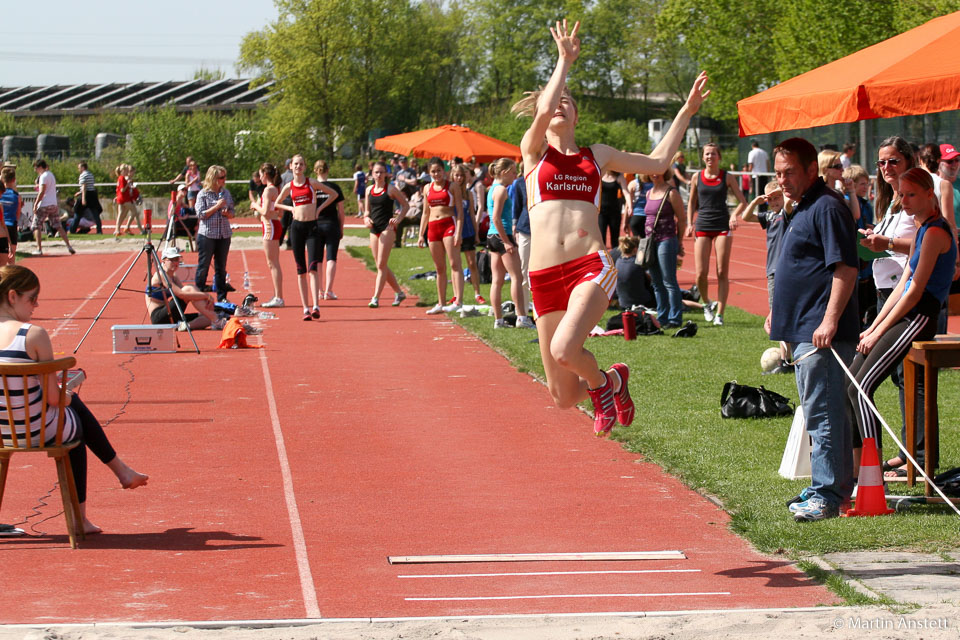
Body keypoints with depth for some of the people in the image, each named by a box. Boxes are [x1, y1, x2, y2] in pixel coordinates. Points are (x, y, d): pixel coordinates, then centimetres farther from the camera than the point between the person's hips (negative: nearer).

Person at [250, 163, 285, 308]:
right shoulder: (276, 189, 14)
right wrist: (258, 207, 16)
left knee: (273, 263, -7)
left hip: (270, 226, -10)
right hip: (275, 224, 10)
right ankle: (277, 296, 18)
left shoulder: (268, 189, -14)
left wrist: (256, 206, -3)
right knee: (273, 263, 14)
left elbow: (265, 212, -21)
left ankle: (278, 298, -7)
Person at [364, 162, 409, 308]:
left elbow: (405, 205, 3)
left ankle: (376, 298, -12)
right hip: (374, 229, 6)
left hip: (387, 228, -6)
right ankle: (399, 293, 24)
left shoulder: (391, 189, -3)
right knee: (380, 265, 9)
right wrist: (366, 218, -2)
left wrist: (398, 219, -11)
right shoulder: (369, 189, 11)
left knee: (381, 264, -11)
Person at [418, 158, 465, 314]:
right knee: (439, 268, 9)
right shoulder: (427, 188, 14)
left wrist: (458, 232, -15)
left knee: (454, 263, -14)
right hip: (432, 227, 5)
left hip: (449, 224, -5)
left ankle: (458, 300, -22)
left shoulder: (452, 186, 0)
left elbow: (460, 210, -5)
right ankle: (440, 303, 13)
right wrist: (421, 235, 14)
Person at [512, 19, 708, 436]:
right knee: (562, 398, -1)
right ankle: (610, 380, 35)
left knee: (564, 349, -30)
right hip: (545, 276, 0)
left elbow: (657, 163, 25)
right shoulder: (533, 151, 12)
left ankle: (601, 381, 5)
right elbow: (542, 111, -8)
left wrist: (686, 111, 24)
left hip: (591, 266, 0)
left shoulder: (596, 156, 19)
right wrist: (565, 61, 0)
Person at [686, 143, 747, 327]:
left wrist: (734, 215, -13)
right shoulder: (697, 177, 7)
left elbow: (742, 202, 5)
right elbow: (692, 203, 18)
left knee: (722, 272, -3)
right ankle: (707, 303, 21)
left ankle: (719, 313, 2)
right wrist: (689, 224, 5)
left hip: (723, 226, -1)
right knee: (701, 273, -6)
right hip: (703, 227, 1)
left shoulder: (727, 177, 2)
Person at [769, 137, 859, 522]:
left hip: (821, 334, -11)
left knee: (823, 414, -10)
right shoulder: (803, 209, 19)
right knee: (823, 412, 16)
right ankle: (835, 487, 24)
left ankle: (827, 496, -9)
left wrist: (829, 321, -25)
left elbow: (845, 268, -21)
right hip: (803, 330, 11)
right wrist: (779, 313, 26)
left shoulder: (827, 207, -14)